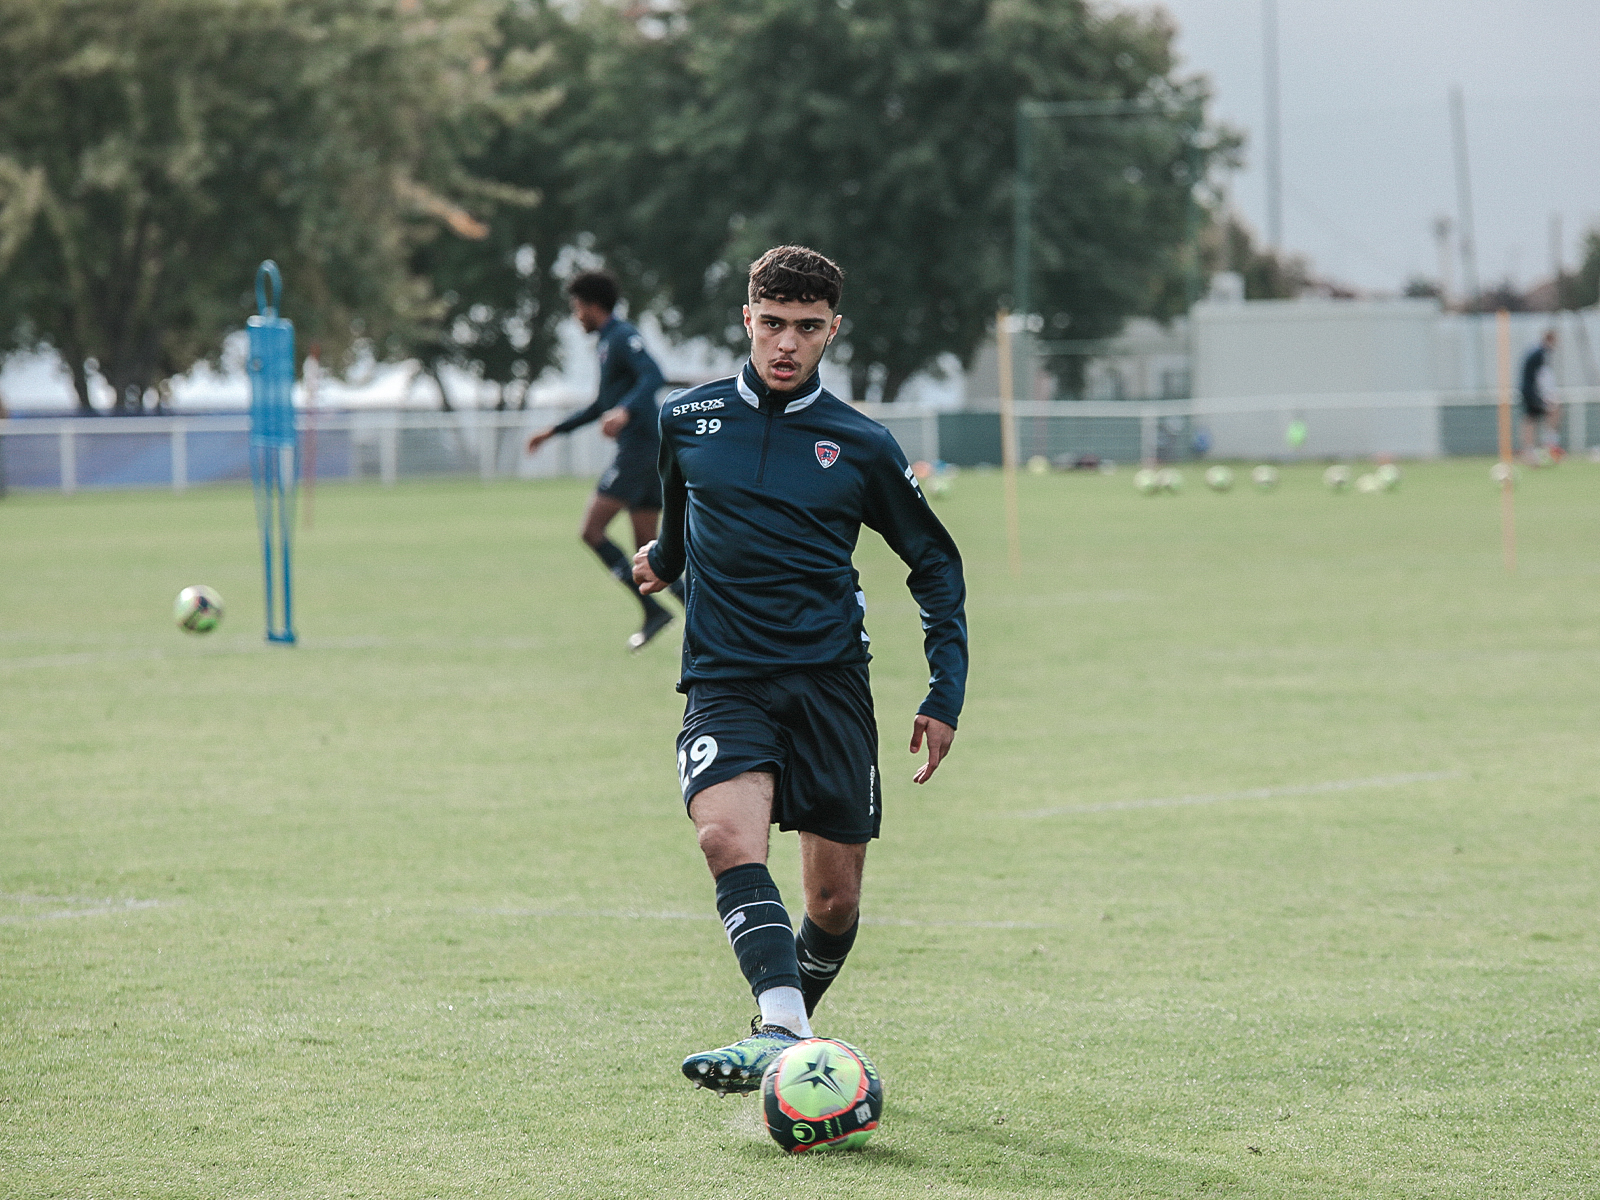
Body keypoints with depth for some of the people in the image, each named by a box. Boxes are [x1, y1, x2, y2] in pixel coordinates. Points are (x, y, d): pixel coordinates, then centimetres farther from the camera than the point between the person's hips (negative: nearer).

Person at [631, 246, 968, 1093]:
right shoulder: (686, 420, 6)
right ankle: (782, 1032, -41)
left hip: (829, 681, 1)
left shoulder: (860, 445, 3)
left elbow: (936, 565, 13)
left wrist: (945, 696, 7)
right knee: (727, 834, -29)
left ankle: (785, 1033, 26)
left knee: (835, 899, 1)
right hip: (725, 679, 0)